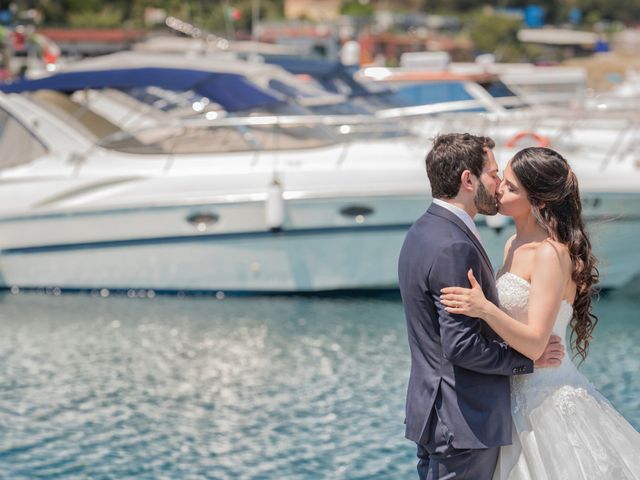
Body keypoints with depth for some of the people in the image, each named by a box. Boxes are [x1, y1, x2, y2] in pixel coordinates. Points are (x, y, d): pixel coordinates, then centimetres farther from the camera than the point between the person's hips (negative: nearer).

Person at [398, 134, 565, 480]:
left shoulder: (425, 231, 12)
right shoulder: (453, 247, -21)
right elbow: (462, 346, -24)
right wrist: (529, 358, -11)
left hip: (436, 418, 10)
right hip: (462, 425, -10)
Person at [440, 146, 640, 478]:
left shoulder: (553, 254, -18)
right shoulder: (513, 246, 9)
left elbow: (535, 343, -24)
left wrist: (484, 308, -35)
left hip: (546, 398, -9)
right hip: (518, 396, 9)